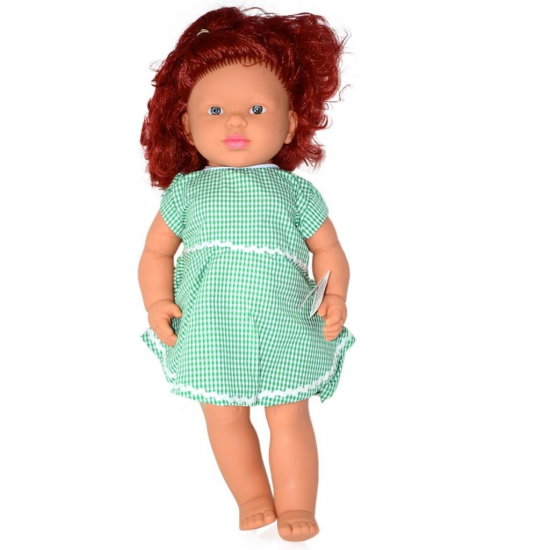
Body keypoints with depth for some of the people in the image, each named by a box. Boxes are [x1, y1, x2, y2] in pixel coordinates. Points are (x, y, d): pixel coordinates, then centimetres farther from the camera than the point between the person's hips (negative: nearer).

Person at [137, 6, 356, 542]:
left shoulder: (295, 192, 2)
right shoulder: (186, 191, 4)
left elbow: (328, 250, 6)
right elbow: (157, 251, 9)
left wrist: (334, 297, -11)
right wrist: (157, 304, -6)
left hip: (284, 328, -1)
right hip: (209, 333, 2)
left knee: (289, 417, 4)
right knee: (224, 417, 10)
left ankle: (296, 505, 19)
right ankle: (252, 497, 30)